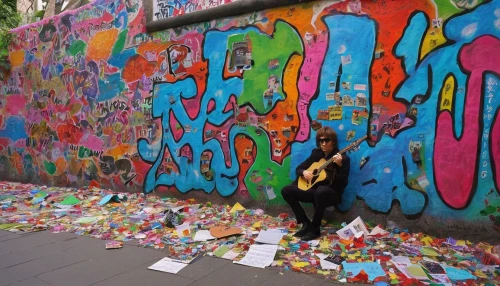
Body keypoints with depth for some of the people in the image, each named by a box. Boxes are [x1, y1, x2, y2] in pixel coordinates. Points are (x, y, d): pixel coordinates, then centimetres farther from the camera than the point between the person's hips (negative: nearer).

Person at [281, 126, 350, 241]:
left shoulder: (343, 158, -8)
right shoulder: (316, 153, 7)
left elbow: (343, 184, -16)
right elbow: (298, 169, 13)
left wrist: (340, 165, -30)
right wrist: (304, 172, -10)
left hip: (332, 193, -5)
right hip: (314, 190, 6)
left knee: (321, 191, -41)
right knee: (286, 190, -11)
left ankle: (315, 228, -21)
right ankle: (306, 223, -8)